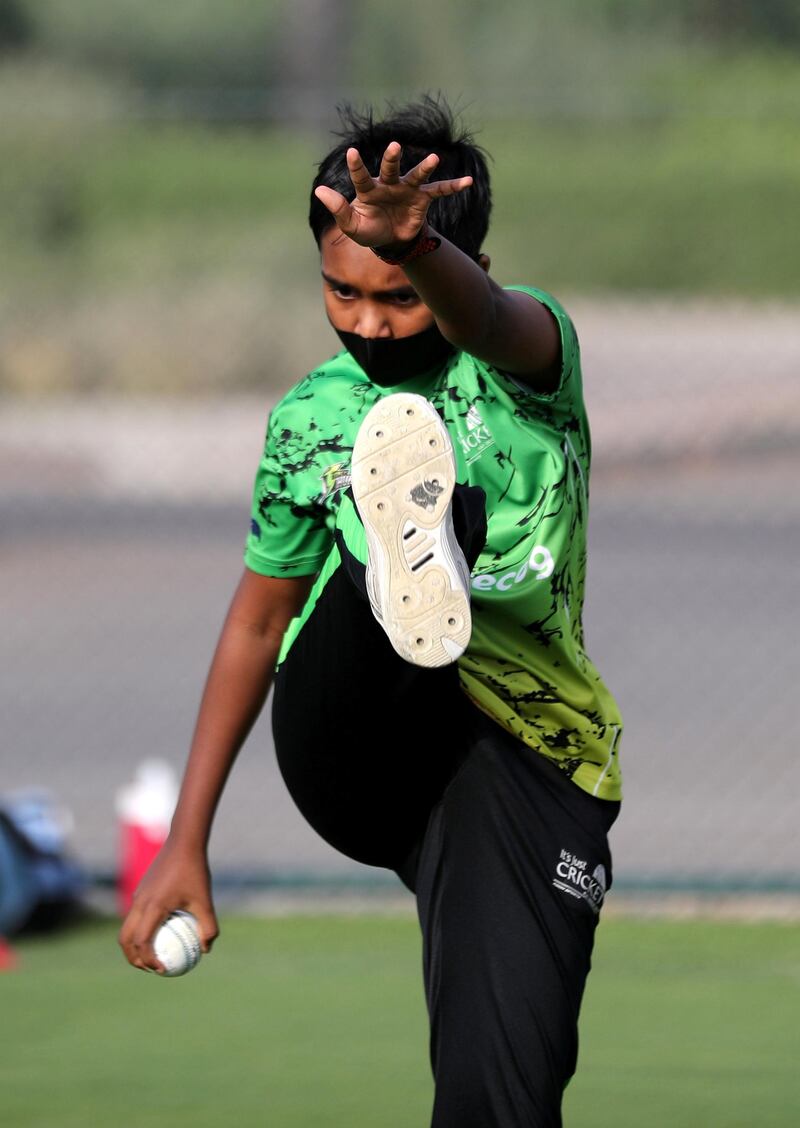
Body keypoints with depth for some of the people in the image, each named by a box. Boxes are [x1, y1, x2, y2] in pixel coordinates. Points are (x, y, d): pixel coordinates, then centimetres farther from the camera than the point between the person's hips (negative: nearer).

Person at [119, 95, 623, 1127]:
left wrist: (414, 245, -50)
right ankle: (406, 559, -66)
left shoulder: (528, 354, 2)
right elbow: (258, 619, 24)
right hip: (354, 762, 2)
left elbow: (483, 317, -25)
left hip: (527, 747, -2)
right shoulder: (309, 420, 13)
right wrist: (184, 845, 22)